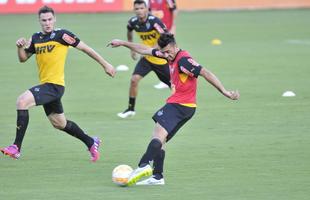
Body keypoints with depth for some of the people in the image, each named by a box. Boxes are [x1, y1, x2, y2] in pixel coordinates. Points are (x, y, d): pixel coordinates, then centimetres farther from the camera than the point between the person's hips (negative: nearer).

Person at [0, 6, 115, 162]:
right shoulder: (36, 38, 11)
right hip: (46, 85, 8)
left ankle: (16, 147, -21)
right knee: (60, 123, 21)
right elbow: (23, 58, 19)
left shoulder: (61, 35, -9)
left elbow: (85, 48, -3)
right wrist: (20, 47, -4)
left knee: (22, 101, -23)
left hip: (55, 85, -8)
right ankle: (91, 142, 41)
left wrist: (105, 64, 0)